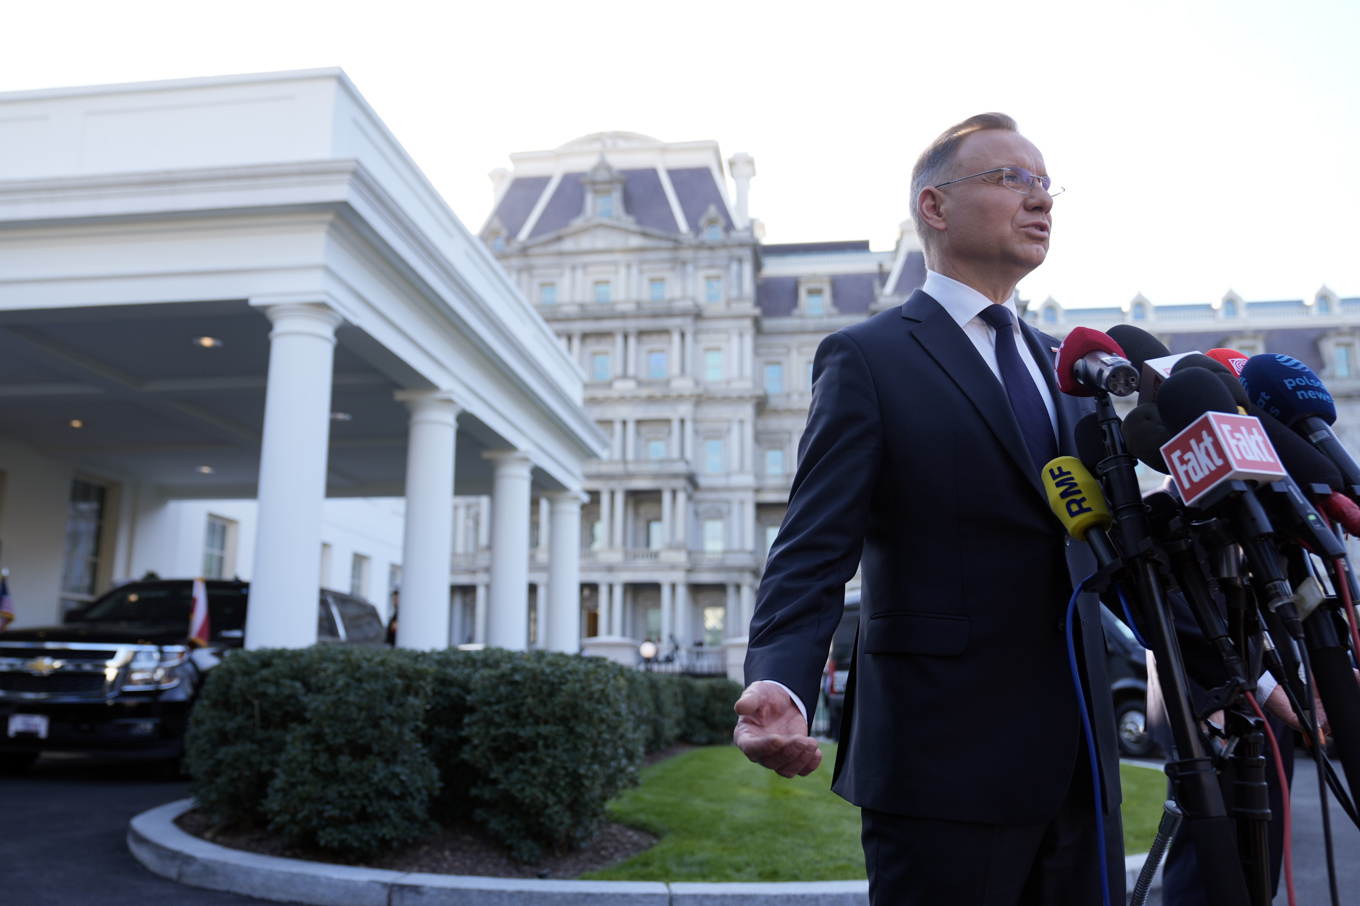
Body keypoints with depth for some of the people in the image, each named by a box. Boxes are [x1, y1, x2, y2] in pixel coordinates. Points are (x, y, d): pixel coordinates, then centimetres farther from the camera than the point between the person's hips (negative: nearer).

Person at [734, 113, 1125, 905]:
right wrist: (780, 689, -31)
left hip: (1080, 759, 7)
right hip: (946, 761, -7)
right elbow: (815, 551, -14)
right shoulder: (868, 358, -6)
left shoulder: (1062, 365, 15)